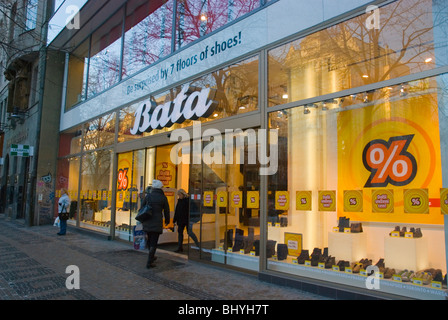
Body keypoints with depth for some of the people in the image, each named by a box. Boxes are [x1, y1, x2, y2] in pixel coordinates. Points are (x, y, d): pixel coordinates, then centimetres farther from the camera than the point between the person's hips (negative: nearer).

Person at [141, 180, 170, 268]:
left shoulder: (148, 196, 1)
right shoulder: (163, 198, -4)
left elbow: (142, 207, 6)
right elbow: (166, 211, 3)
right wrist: (167, 221, 20)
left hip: (147, 222, 3)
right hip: (157, 223, -3)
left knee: (149, 240, 21)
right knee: (154, 242, 2)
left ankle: (152, 257, 36)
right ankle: (149, 262, -1)